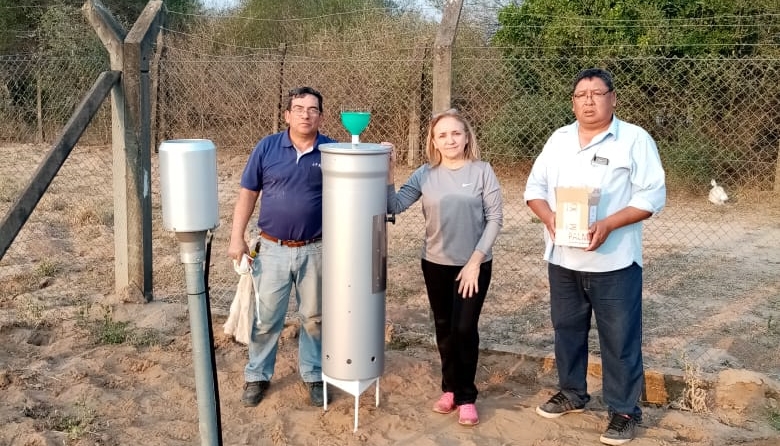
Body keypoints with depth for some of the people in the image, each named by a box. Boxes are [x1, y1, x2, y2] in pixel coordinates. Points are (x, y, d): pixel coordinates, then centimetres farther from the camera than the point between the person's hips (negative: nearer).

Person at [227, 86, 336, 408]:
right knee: (265, 318, 9)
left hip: (316, 250, 0)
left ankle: (314, 375, 29)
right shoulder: (267, 147, -2)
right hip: (273, 249, 0)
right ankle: (257, 376, 27)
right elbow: (247, 194, 1)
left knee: (314, 317, 12)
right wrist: (236, 238, -2)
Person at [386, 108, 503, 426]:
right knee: (444, 329, 13)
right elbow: (394, 206, -10)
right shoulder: (425, 175, -2)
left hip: (474, 265, -3)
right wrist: (388, 172, -21)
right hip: (435, 264, 3)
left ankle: (465, 396, 16)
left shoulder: (482, 171, -8)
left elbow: (495, 218, -8)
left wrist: (475, 260, -13)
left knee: (464, 329, -2)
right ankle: (450, 388, 31)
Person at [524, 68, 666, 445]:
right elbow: (535, 188, 8)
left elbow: (652, 195, -12)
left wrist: (608, 225, -24)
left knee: (619, 338, 4)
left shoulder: (635, 139, -7)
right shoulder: (558, 140, 7)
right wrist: (549, 217, -13)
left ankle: (624, 410, 18)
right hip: (562, 259, 5)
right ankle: (571, 393, 35)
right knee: (567, 329, 17)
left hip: (614, 262, -5)